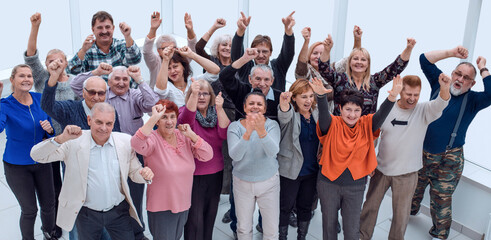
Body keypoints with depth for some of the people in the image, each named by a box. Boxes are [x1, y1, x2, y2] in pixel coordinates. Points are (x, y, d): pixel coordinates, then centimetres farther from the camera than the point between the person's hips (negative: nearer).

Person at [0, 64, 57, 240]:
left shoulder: (40, 99, -3)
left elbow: (50, 132, 7)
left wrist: (49, 129, -16)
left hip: (42, 161, 4)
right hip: (17, 166, -4)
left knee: (48, 205, 14)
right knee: (29, 210, 6)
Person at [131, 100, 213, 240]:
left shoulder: (183, 137, -3)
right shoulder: (153, 139, -18)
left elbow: (207, 156, -8)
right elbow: (137, 144, -42)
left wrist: (192, 135, -18)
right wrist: (153, 118, -41)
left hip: (184, 204, 6)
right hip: (161, 208, -6)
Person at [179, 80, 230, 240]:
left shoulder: (216, 113, 3)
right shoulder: (186, 111, -7)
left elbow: (225, 134, -14)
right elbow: (185, 119, -32)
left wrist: (219, 108, -29)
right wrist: (193, 94, -48)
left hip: (215, 173, 4)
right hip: (193, 174, -4)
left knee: (210, 214, 18)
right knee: (195, 218, 1)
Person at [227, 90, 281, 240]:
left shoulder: (272, 125, -9)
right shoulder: (235, 126, -8)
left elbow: (273, 152, -25)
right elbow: (235, 155, -22)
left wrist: (261, 131, -42)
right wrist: (247, 133, -38)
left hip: (269, 182, 0)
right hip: (242, 183, 1)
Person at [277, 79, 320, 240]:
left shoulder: (316, 113, 1)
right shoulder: (290, 114, -14)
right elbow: (284, 116, -40)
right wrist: (284, 104, -63)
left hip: (311, 171, 5)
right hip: (290, 170, -5)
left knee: (306, 207, 18)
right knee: (286, 207, 8)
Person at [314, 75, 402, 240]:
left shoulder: (367, 125, -4)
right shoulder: (332, 124, -11)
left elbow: (381, 114, -21)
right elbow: (323, 114, -31)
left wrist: (392, 97, -41)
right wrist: (321, 96, -52)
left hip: (355, 185, 1)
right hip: (328, 183, -1)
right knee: (329, 223, 17)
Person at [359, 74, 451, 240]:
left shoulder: (423, 111, -9)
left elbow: (440, 104, -30)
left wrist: (445, 90, -52)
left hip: (406, 173, -1)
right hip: (381, 169, 2)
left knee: (401, 214, 11)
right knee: (370, 205, 16)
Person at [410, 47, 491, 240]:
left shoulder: (472, 100, -7)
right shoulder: (440, 84, 2)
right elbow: (424, 59, -3)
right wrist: (452, 53, -11)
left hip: (447, 160, -3)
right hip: (422, 153, 4)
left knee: (441, 199, 4)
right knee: (414, 186, 22)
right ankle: (409, 211, 50)